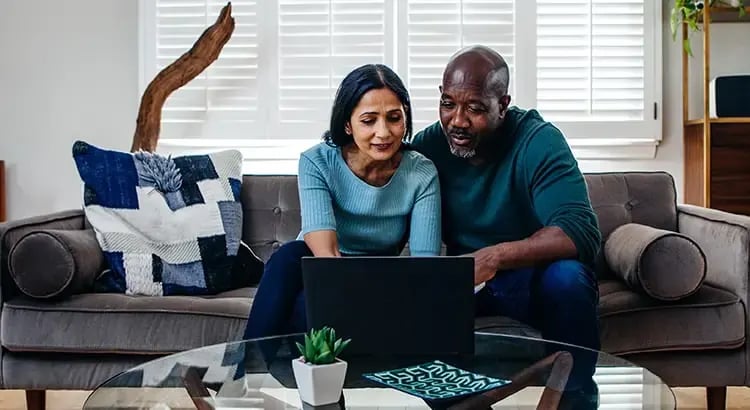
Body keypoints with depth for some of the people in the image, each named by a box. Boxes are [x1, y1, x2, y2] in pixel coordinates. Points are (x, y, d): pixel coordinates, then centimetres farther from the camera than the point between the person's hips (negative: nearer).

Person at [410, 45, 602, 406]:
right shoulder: (427, 145, -6)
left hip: (531, 275, -2)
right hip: (461, 278, 2)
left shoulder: (538, 142, -18)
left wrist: (496, 257, -42)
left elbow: (581, 232, -30)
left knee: (567, 277, -34)